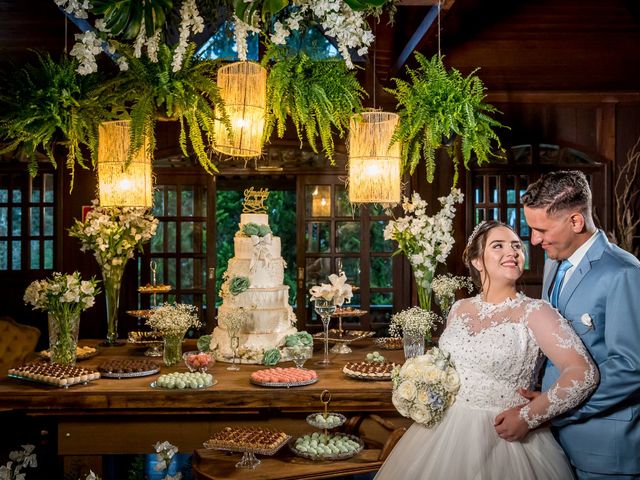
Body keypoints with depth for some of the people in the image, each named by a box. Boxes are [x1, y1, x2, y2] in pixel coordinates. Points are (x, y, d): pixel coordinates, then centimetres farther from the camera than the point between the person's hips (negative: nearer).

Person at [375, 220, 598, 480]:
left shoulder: (534, 312, -11)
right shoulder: (459, 309, 4)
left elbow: (584, 373, -19)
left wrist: (527, 417, -18)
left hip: (502, 436, -4)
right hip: (445, 430, 5)